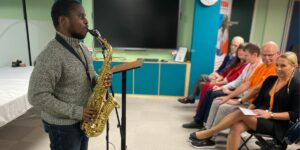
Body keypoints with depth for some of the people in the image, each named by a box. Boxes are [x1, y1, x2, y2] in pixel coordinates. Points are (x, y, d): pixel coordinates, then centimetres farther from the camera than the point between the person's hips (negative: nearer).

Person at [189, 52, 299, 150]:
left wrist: (270, 114, -20)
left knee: (241, 113, -30)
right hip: (260, 118, 5)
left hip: (278, 125, -5)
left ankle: (208, 133, -18)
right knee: (236, 127, -28)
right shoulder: (270, 79, 11)